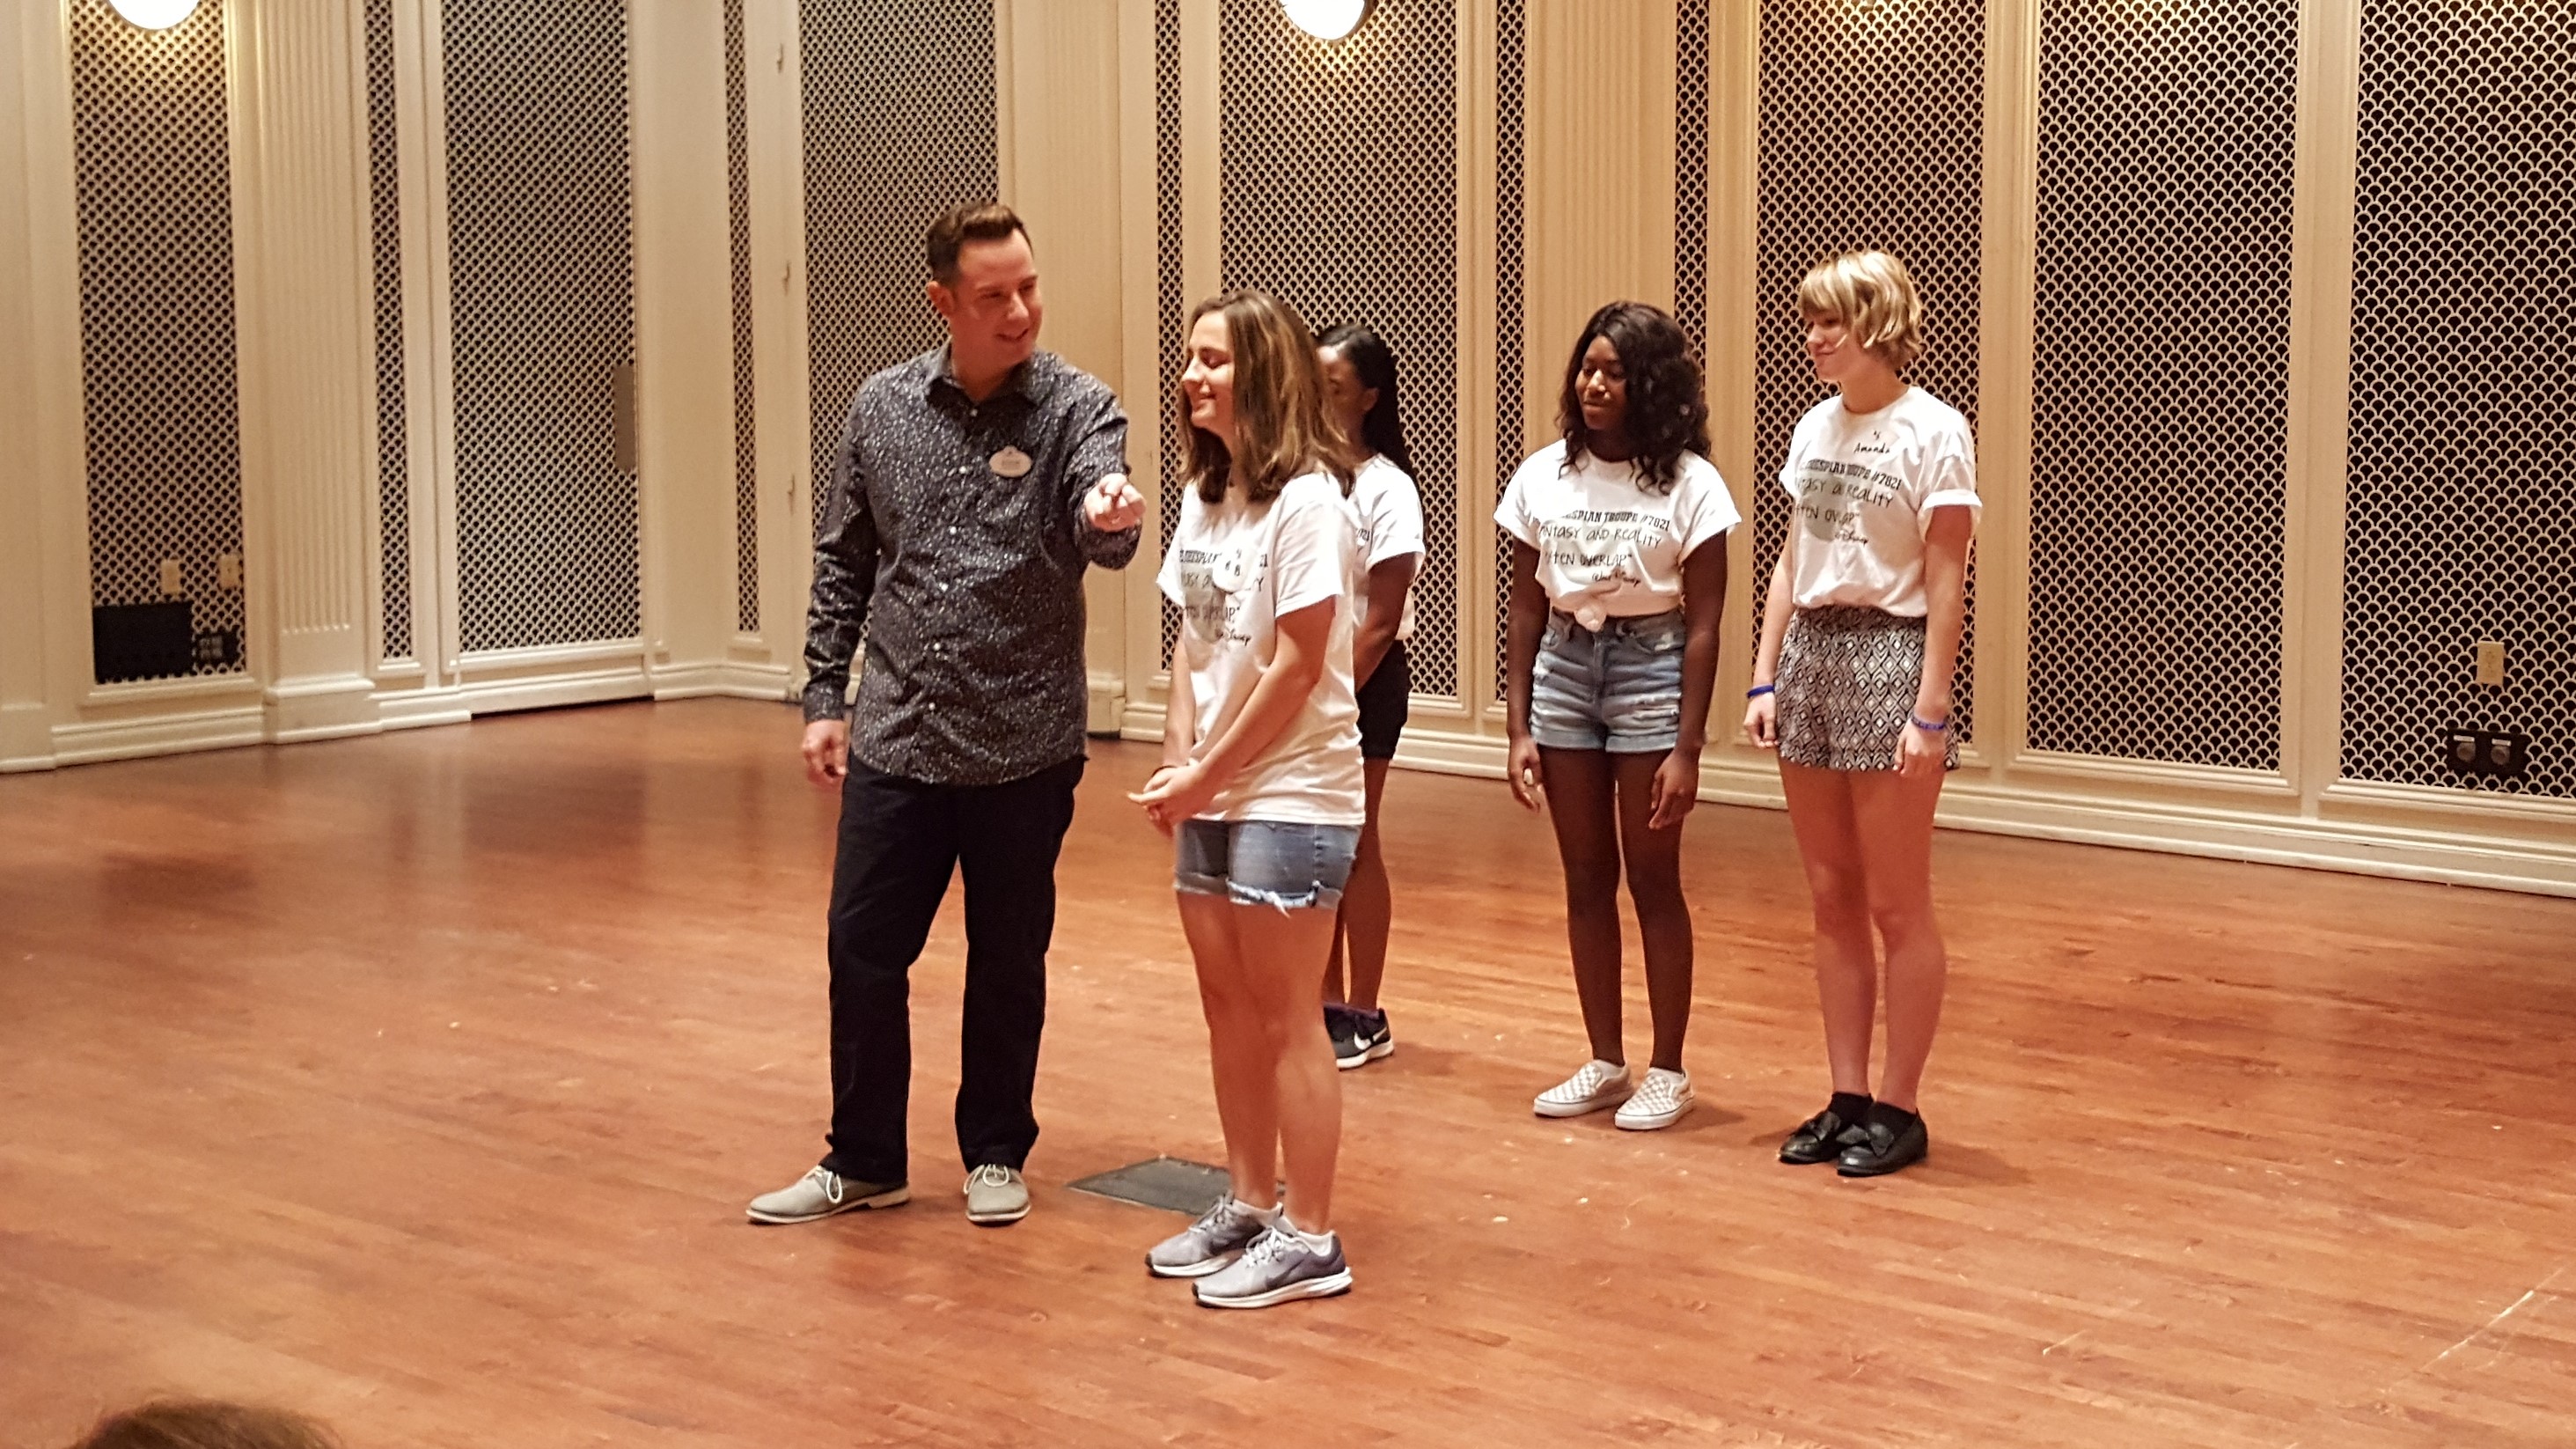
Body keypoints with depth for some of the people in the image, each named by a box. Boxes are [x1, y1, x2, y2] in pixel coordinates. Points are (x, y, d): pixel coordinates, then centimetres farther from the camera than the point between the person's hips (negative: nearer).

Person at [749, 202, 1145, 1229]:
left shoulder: (1078, 408, -7)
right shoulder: (882, 408, 2)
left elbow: (1102, 531, -26)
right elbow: (843, 563, 10)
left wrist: (1109, 518, -50)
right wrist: (825, 695, 5)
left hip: (1025, 747, -2)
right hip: (896, 740, 2)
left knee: (1008, 962, 10)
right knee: (862, 952, 6)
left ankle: (995, 1154, 27)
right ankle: (863, 1161, 23)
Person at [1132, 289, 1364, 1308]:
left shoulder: (1307, 501, -14)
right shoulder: (1203, 495, 9)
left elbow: (1296, 668, -16)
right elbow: (1191, 638, 11)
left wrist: (1208, 774, -11)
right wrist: (1179, 756, -2)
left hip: (1293, 795, -8)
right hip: (1211, 794, 8)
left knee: (1286, 1020, -2)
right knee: (1228, 1007, 13)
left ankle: (1308, 1240, 8)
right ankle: (1247, 1206, 26)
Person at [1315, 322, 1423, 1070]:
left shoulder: (1385, 489, -11)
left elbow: (1380, 622, -13)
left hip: (1362, 679, -5)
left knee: (1351, 845, 1)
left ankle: (1364, 1018, 11)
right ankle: (1326, 1002, 20)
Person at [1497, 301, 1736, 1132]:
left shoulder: (1689, 484, -8)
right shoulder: (1543, 477, 3)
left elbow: (1702, 625, -8)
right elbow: (1526, 610, 7)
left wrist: (1686, 749, -12)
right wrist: (1519, 728, 2)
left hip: (1651, 667, -4)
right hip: (1564, 667, 4)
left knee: (1652, 880, 2)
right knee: (1586, 880, 9)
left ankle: (1667, 1070, 14)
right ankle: (1604, 1063, 20)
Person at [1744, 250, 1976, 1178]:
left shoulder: (1934, 433, -9)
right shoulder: (1816, 428, 11)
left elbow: (1945, 585, -11)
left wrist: (1929, 710, -15)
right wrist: (1765, 678, 7)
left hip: (1889, 654, -7)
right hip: (1811, 652, 7)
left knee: (1897, 907, 1)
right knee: (1832, 901, 9)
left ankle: (1898, 1109, 9)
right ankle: (1846, 1099, 17)